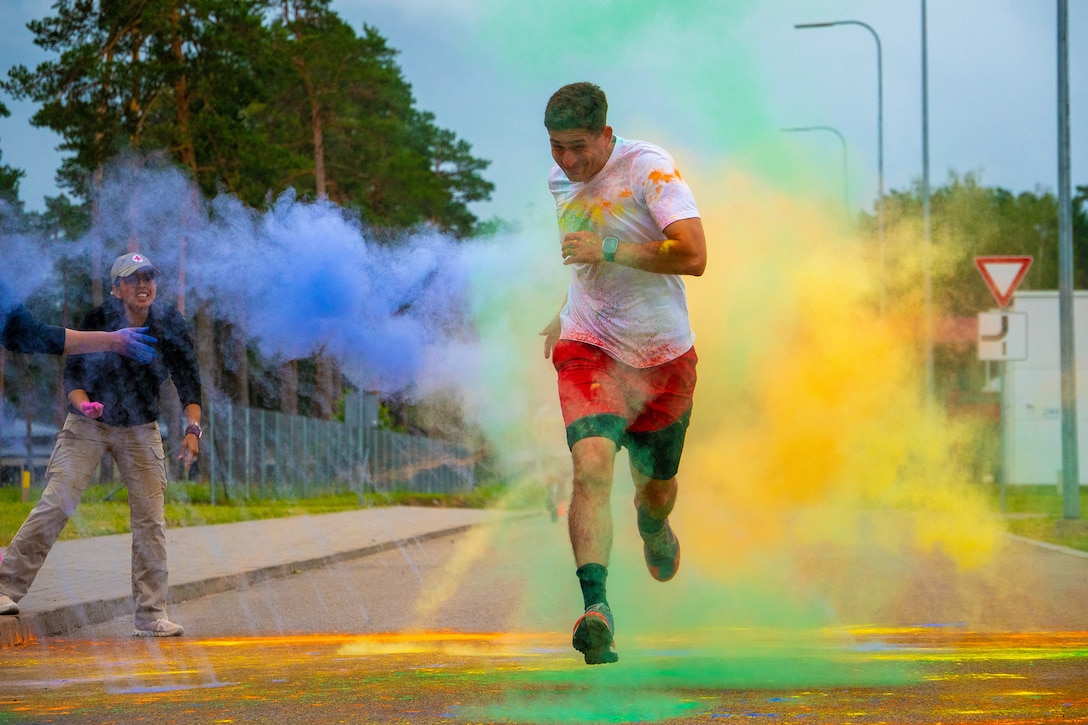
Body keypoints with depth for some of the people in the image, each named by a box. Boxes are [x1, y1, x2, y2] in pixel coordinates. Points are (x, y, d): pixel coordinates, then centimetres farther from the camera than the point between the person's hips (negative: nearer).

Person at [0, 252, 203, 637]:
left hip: (140, 430, 2)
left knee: (151, 518, -4)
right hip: (87, 424, -2)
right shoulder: (98, 320, -15)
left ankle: (151, 615, 3)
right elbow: (73, 374, -12)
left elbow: (188, 381, -9)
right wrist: (83, 404, -33)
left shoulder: (171, 324, -10)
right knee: (55, 505, -14)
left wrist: (193, 428, -23)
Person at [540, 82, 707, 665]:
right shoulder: (560, 180, 5)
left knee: (657, 486, 17)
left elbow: (693, 255, -26)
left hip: (663, 355, -2)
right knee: (592, 463, -26)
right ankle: (595, 607, -35)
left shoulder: (648, 168, -16)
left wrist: (607, 251, -29)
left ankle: (653, 528, 56)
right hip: (589, 349, 2)